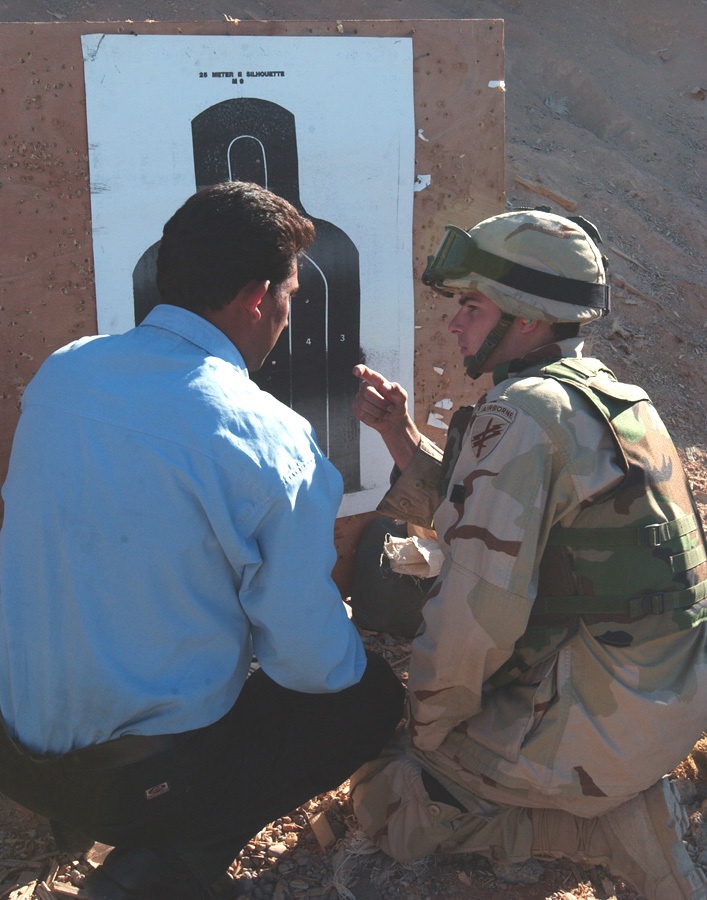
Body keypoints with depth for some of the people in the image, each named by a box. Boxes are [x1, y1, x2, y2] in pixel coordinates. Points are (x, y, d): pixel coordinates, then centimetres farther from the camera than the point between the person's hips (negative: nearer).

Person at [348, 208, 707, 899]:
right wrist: (400, 435, 6)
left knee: (384, 796, 4)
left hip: (608, 722, -9)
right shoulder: (606, 390, 8)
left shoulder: (519, 418, -21)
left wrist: (427, 730, -8)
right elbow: (486, 519, 15)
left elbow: (476, 611, -24)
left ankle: (615, 825, -2)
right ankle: (628, 801, 13)